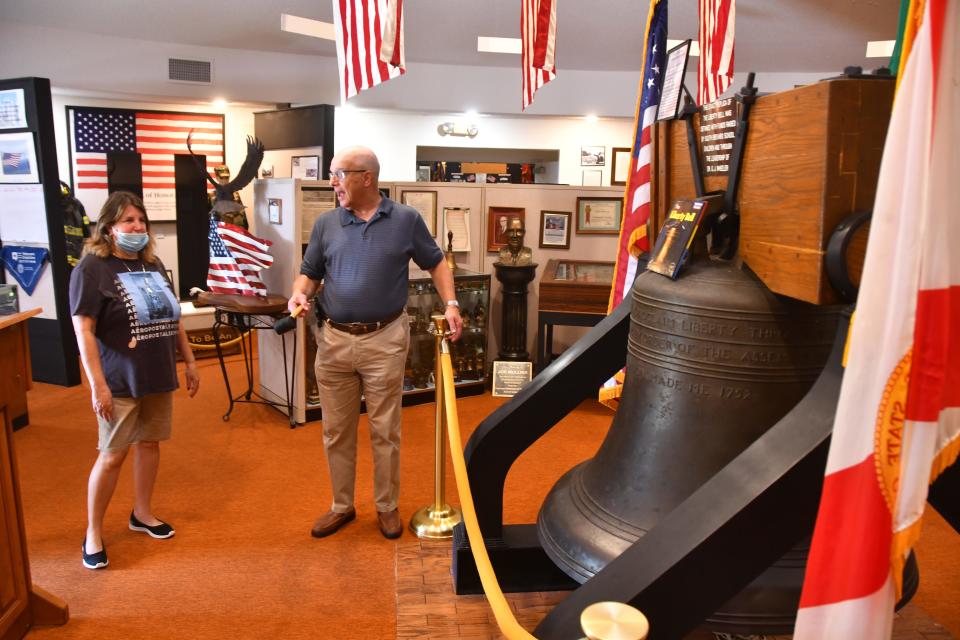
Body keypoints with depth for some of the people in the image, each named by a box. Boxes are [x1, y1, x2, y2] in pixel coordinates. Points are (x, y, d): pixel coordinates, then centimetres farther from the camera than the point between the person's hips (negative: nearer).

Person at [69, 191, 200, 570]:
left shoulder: (152, 264, 9)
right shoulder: (92, 268, -11)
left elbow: (172, 318, 16)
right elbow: (83, 331, -15)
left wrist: (189, 361, 14)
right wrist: (98, 385, -20)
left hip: (158, 376, 6)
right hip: (120, 381, -6)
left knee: (149, 442, 15)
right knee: (113, 454, 1)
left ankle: (142, 513, 33)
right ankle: (93, 533, 19)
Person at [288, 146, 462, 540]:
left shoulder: (406, 220, 0)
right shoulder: (326, 224, 6)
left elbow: (435, 263, 8)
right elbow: (309, 272, 12)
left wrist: (451, 305, -4)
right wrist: (300, 294, -10)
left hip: (385, 340, -2)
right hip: (333, 340, 3)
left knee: (385, 430, 7)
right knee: (336, 431, 12)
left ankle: (387, 506, 25)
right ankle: (341, 506, 29)